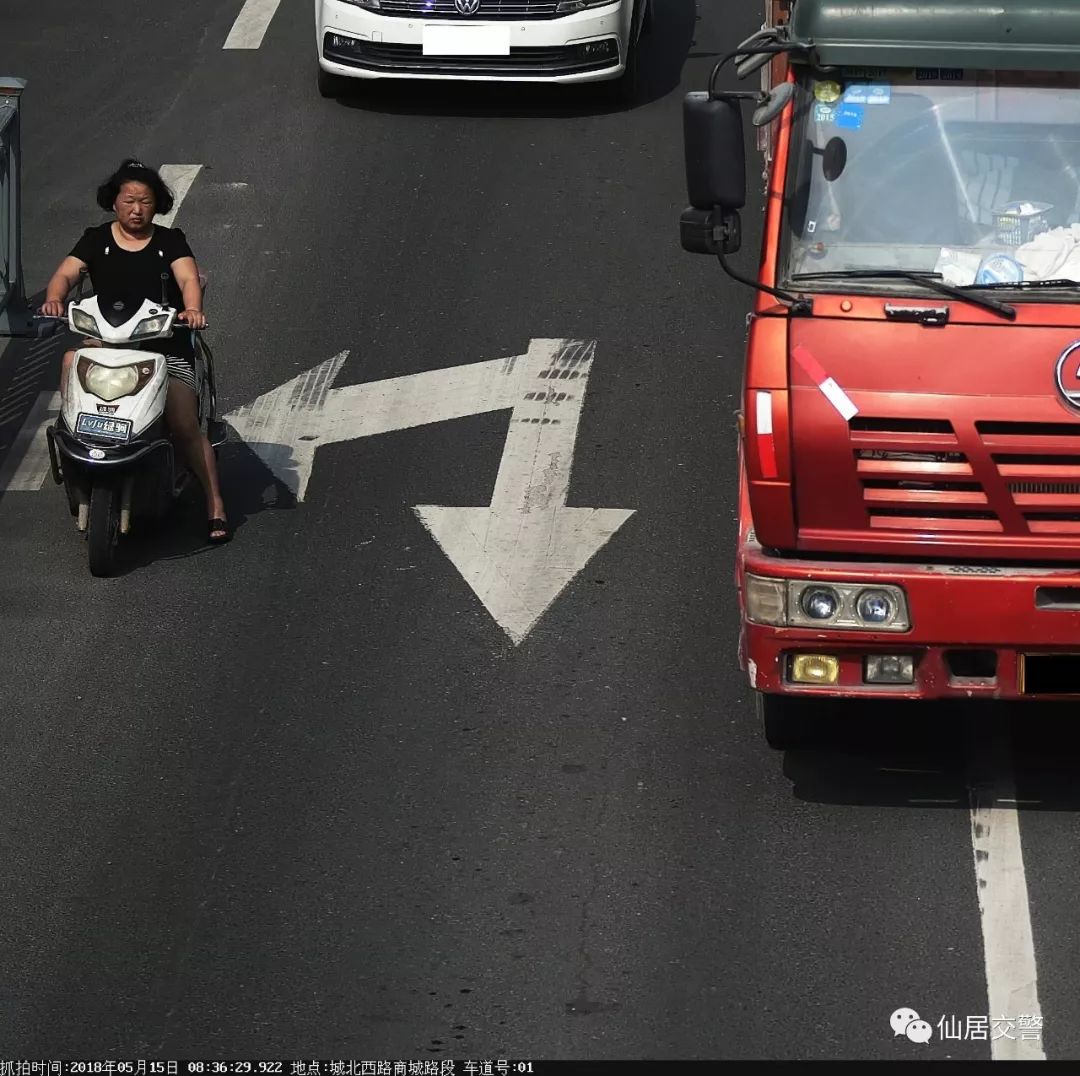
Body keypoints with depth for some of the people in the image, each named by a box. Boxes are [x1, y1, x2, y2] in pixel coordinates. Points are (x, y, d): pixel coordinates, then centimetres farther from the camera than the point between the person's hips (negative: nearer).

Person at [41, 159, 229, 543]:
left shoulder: (170, 241, 6)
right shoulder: (96, 240, 9)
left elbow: (188, 278, -10)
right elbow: (66, 273, -4)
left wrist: (192, 309, -33)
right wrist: (54, 298, -28)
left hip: (165, 347, -2)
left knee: (186, 426, -14)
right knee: (72, 359, -31)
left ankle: (215, 507, -10)